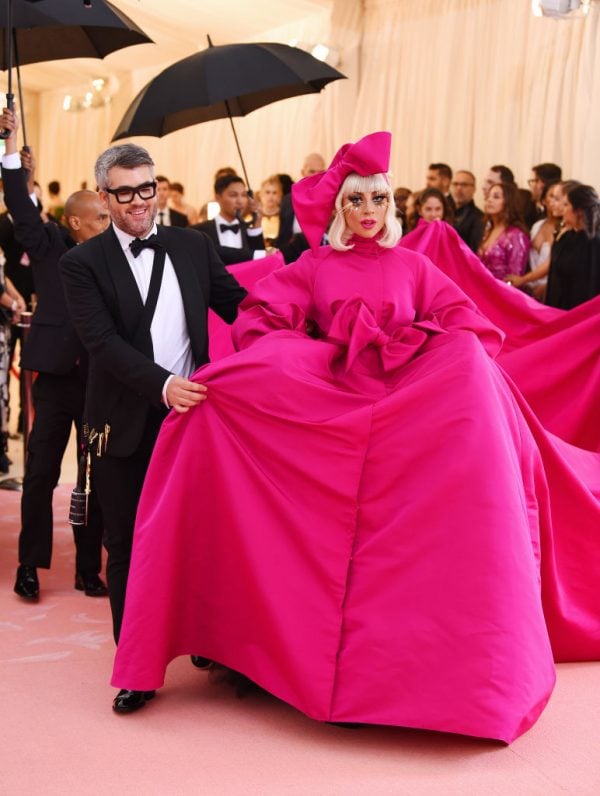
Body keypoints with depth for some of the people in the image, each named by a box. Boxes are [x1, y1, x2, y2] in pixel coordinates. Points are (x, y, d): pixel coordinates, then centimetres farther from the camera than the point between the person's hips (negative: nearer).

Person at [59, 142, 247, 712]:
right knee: (127, 547, 9)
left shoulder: (192, 246, 6)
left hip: (193, 412, 2)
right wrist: (163, 384, -28)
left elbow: (238, 306, 6)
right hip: (126, 426, -2)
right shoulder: (83, 263, -3)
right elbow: (103, 342, -15)